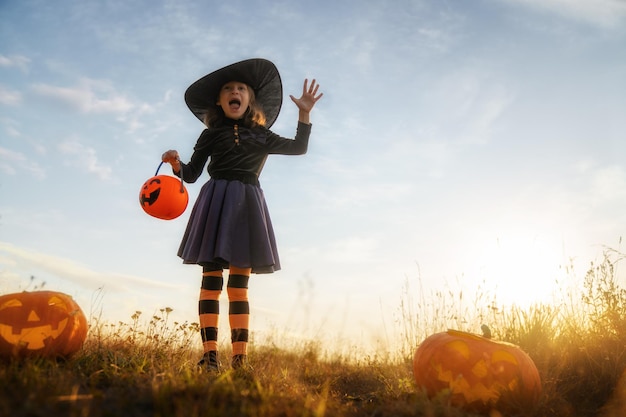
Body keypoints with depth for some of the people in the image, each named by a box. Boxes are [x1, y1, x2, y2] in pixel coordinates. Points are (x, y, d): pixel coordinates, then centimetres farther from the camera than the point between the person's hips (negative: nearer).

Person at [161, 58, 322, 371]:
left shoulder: (260, 136, 18)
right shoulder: (210, 136, 14)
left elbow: (299, 147, 21)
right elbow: (192, 174, 13)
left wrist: (304, 113, 14)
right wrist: (176, 164, -7)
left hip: (248, 204, 1)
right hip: (216, 202, -1)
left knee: (239, 284, -1)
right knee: (211, 279, -9)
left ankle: (240, 359, -2)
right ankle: (210, 356, -9)